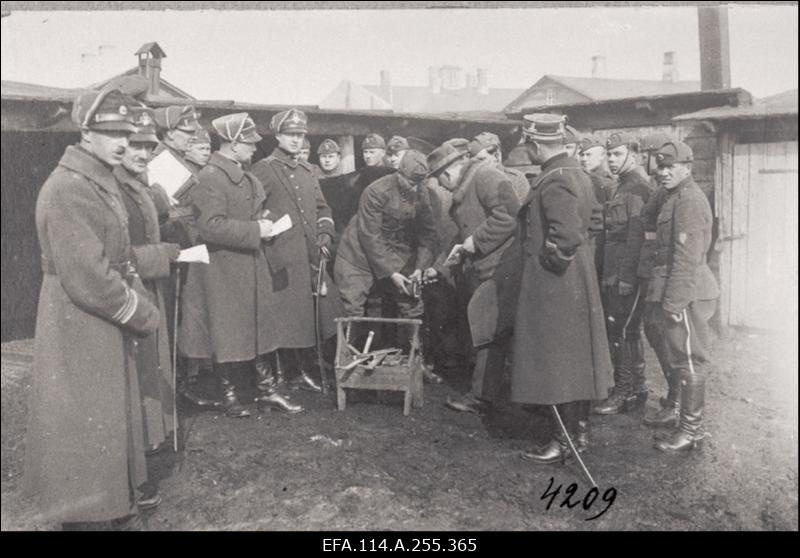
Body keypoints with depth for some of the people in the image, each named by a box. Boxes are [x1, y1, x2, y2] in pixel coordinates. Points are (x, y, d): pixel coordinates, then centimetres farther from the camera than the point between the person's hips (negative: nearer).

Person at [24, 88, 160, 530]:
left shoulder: (102, 181, 10)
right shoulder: (67, 190, -21)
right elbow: (87, 279, -25)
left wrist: (140, 303, 0)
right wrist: (143, 314, -14)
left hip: (107, 327, 10)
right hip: (79, 330, -10)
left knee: (115, 418, 20)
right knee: (83, 426, 4)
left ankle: (119, 507, 36)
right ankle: (79, 514, 22)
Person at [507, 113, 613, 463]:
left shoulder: (554, 181, -20)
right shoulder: (576, 173, 12)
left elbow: (567, 235, -29)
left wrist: (550, 262, -14)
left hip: (552, 285, -10)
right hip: (577, 281, 10)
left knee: (555, 361, 0)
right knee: (574, 359, 17)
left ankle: (564, 441, 11)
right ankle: (580, 431, 29)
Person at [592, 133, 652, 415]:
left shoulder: (637, 186, -12)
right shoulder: (623, 186, 19)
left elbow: (636, 235, -19)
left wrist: (626, 275, -21)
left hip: (627, 274, -10)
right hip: (616, 275, 10)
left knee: (621, 332, -4)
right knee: (629, 331, 14)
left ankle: (624, 393, 4)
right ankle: (637, 390, 24)